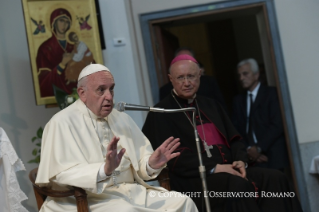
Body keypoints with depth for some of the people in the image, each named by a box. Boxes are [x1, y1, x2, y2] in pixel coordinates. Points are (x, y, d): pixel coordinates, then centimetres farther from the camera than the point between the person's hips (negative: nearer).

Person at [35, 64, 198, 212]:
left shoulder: (122, 119, 15)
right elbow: (62, 174, -16)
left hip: (130, 192, 7)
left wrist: (150, 164, -10)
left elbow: (140, 160, 14)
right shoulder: (63, 122, -5)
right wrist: (104, 170, -30)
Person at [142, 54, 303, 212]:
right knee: (238, 185, -35)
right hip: (194, 178, -6)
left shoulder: (211, 106, 22)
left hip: (229, 170, 6)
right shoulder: (161, 114, 2)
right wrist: (214, 167, -18)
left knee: (275, 179, -19)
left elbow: (234, 139, 20)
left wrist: (240, 160, -3)